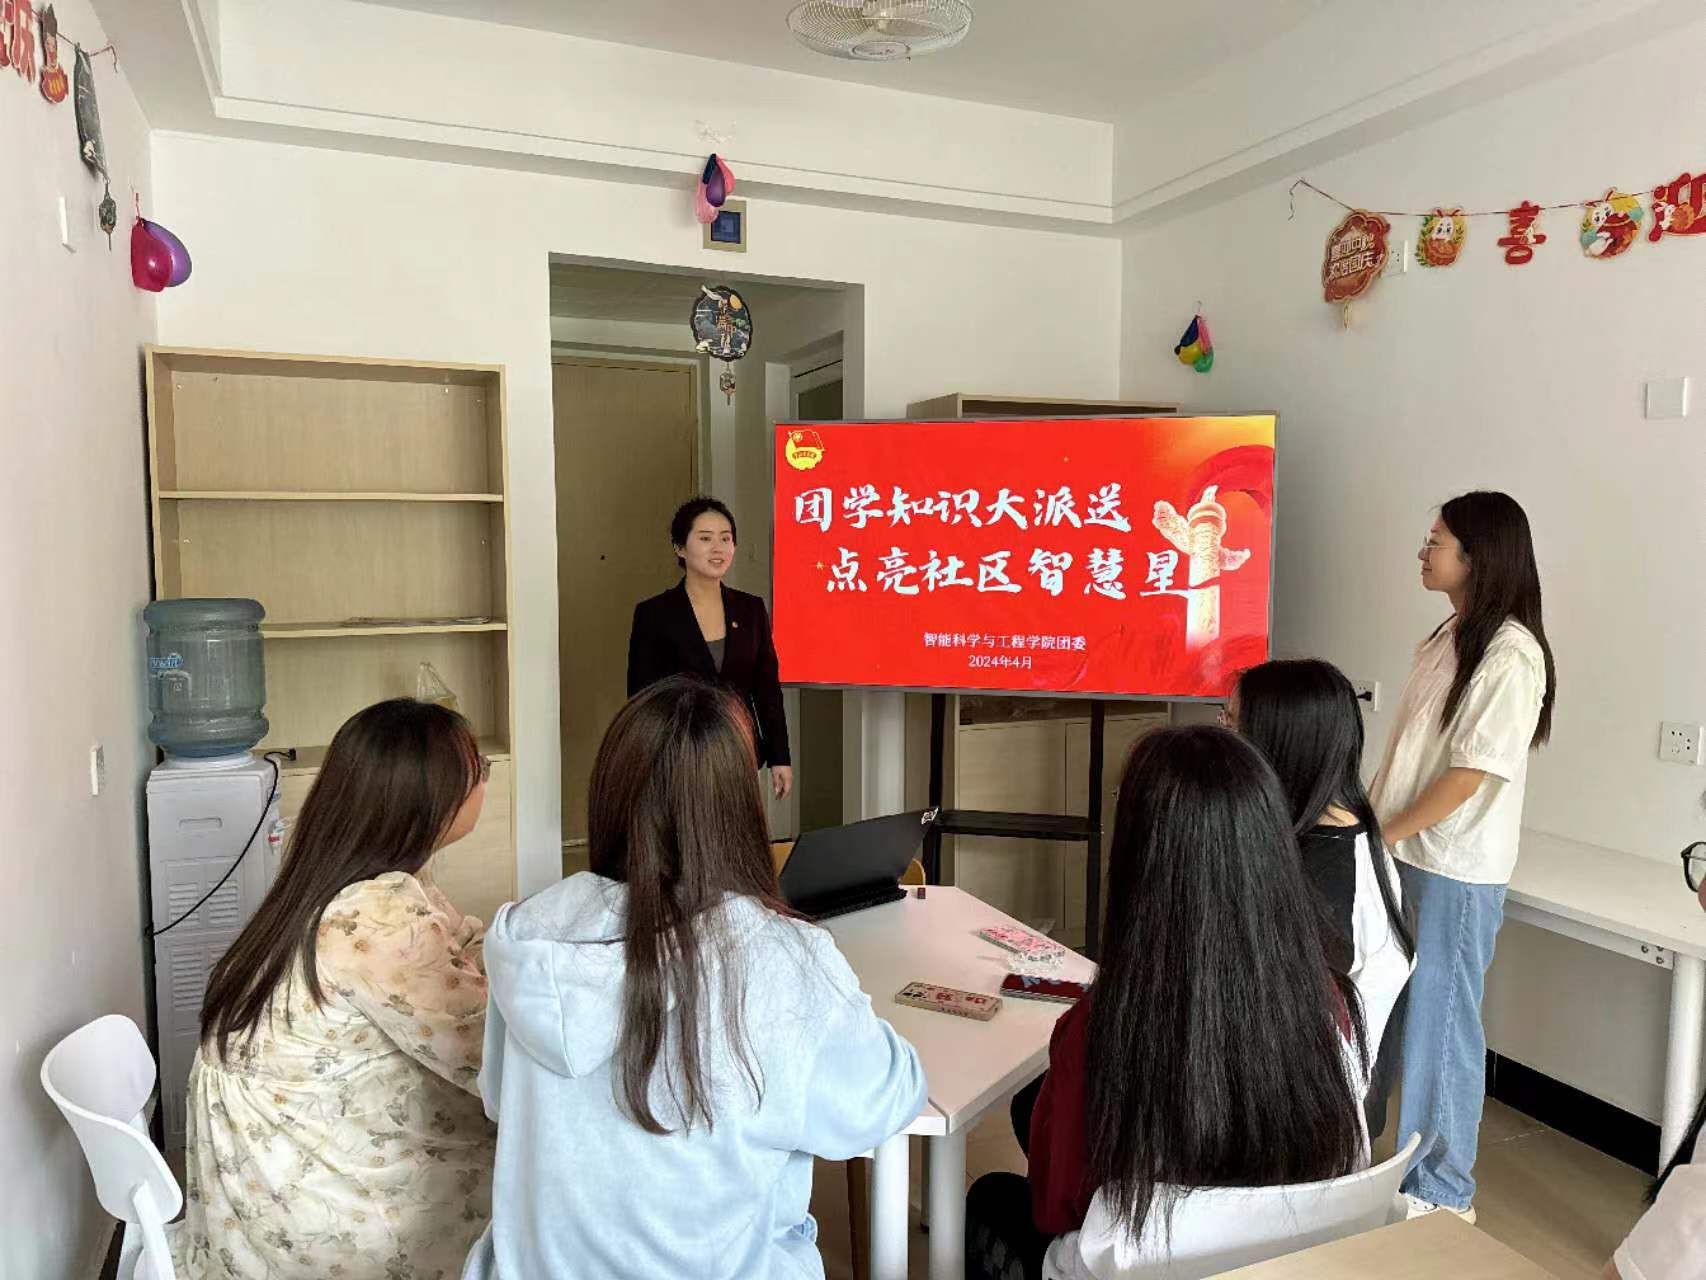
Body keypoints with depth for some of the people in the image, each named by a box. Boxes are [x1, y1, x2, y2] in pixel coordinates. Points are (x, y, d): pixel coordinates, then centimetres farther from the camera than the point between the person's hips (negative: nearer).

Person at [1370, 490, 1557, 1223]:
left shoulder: (1511, 656, -17)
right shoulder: (1449, 636, 9)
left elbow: (1469, 776, -19)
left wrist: (1375, 838, -14)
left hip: (1454, 870, -8)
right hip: (1405, 854, 8)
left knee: (1440, 1020, 4)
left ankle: (1443, 1189, 21)